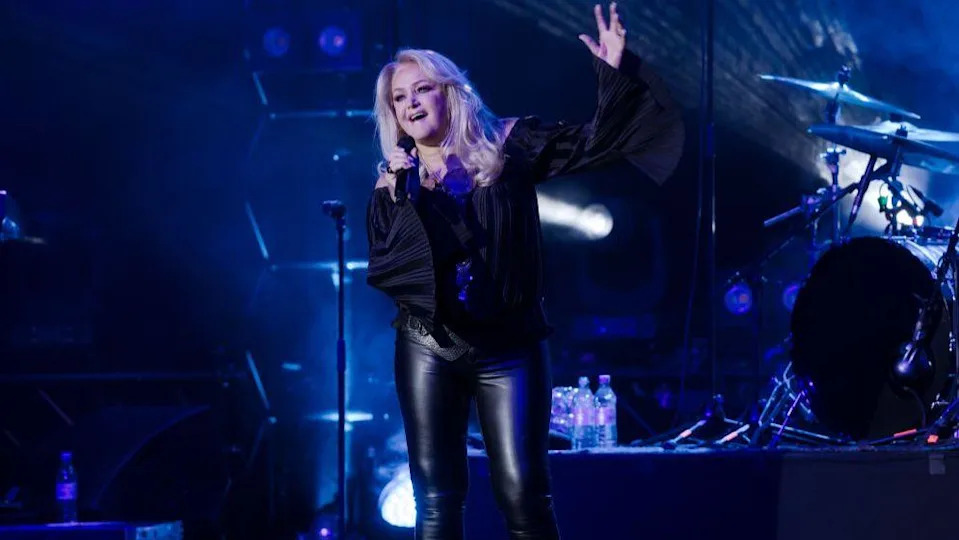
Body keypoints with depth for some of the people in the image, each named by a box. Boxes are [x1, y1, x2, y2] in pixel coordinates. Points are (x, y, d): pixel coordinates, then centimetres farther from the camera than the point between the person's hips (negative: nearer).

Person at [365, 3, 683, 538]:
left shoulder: (506, 148, 3)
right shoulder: (392, 184, 6)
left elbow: (593, 141, -1)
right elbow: (379, 270, -3)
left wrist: (616, 72, -13)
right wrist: (404, 192, -14)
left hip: (509, 345, -2)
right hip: (428, 348, 2)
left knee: (524, 494, -7)